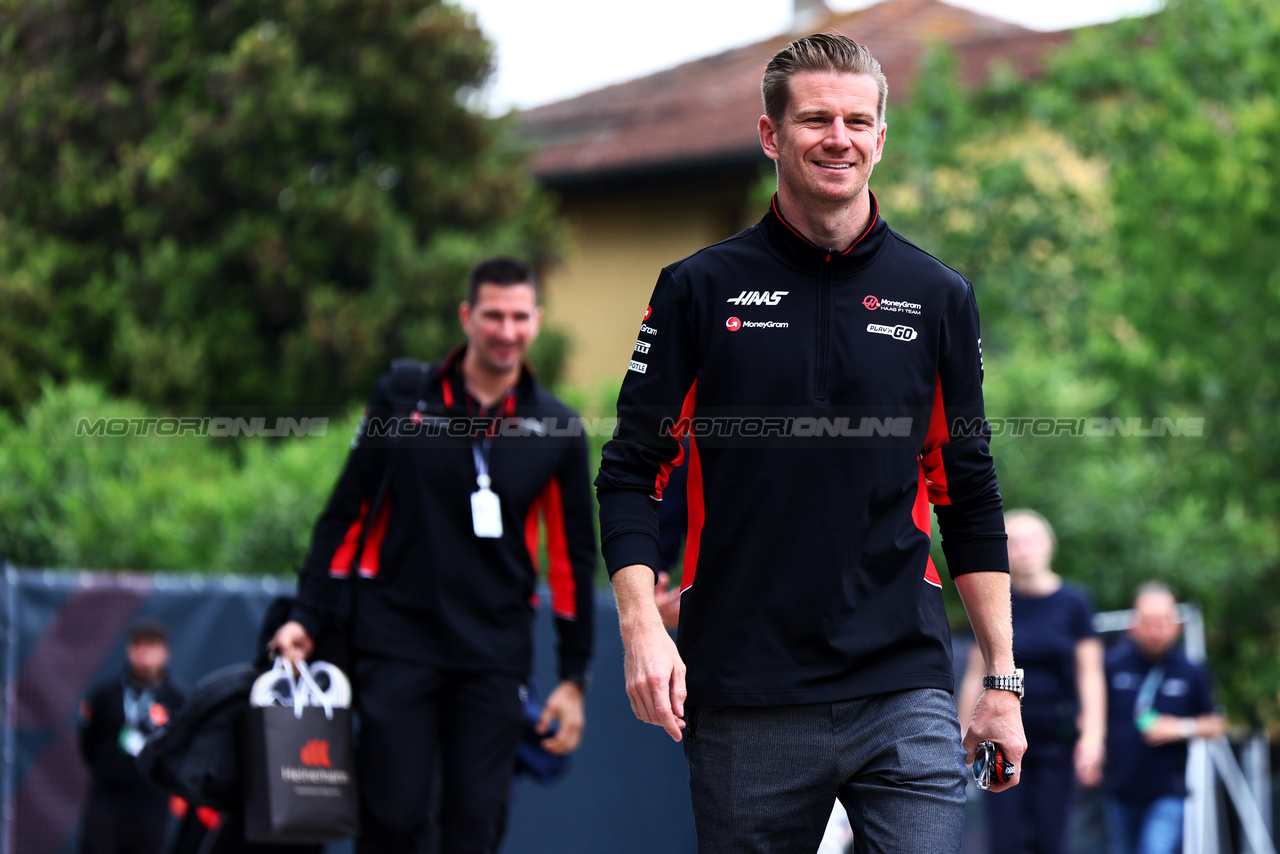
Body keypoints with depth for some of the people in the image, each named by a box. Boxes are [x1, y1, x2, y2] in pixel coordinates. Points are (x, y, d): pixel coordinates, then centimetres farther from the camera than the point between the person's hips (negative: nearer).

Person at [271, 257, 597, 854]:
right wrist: (308, 619, 0)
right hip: (397, 642, -1)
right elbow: (345, 515, 6)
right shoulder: (402, 399, 1)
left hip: (495, 658, 1)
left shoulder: (556, 430, 5)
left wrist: (573, 676, 6)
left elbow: (572, 556, 9)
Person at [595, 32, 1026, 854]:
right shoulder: (701, 289, 3)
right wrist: (642, 623, -11)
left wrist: (1003, 678, 8)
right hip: (743, 704, -1)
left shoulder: (938, 297, 8)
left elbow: (970, 495, 12)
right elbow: (632, 471, 3)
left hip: (905, 694, 1)